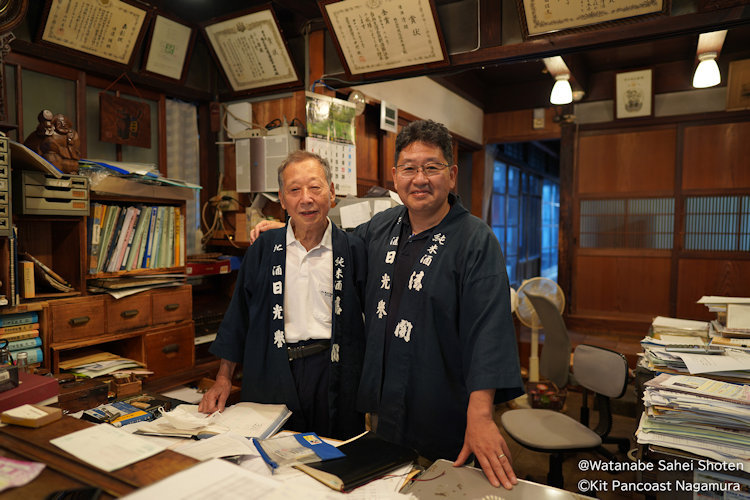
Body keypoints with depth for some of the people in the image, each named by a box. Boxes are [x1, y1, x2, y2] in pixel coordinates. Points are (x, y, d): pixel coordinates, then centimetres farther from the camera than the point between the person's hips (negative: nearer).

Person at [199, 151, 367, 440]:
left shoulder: (353, 250, 0)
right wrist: (223, 379, 8)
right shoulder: (263, 250, 5)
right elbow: (238, 316, 10)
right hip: (273, 377, 1)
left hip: (335, 377, -1)